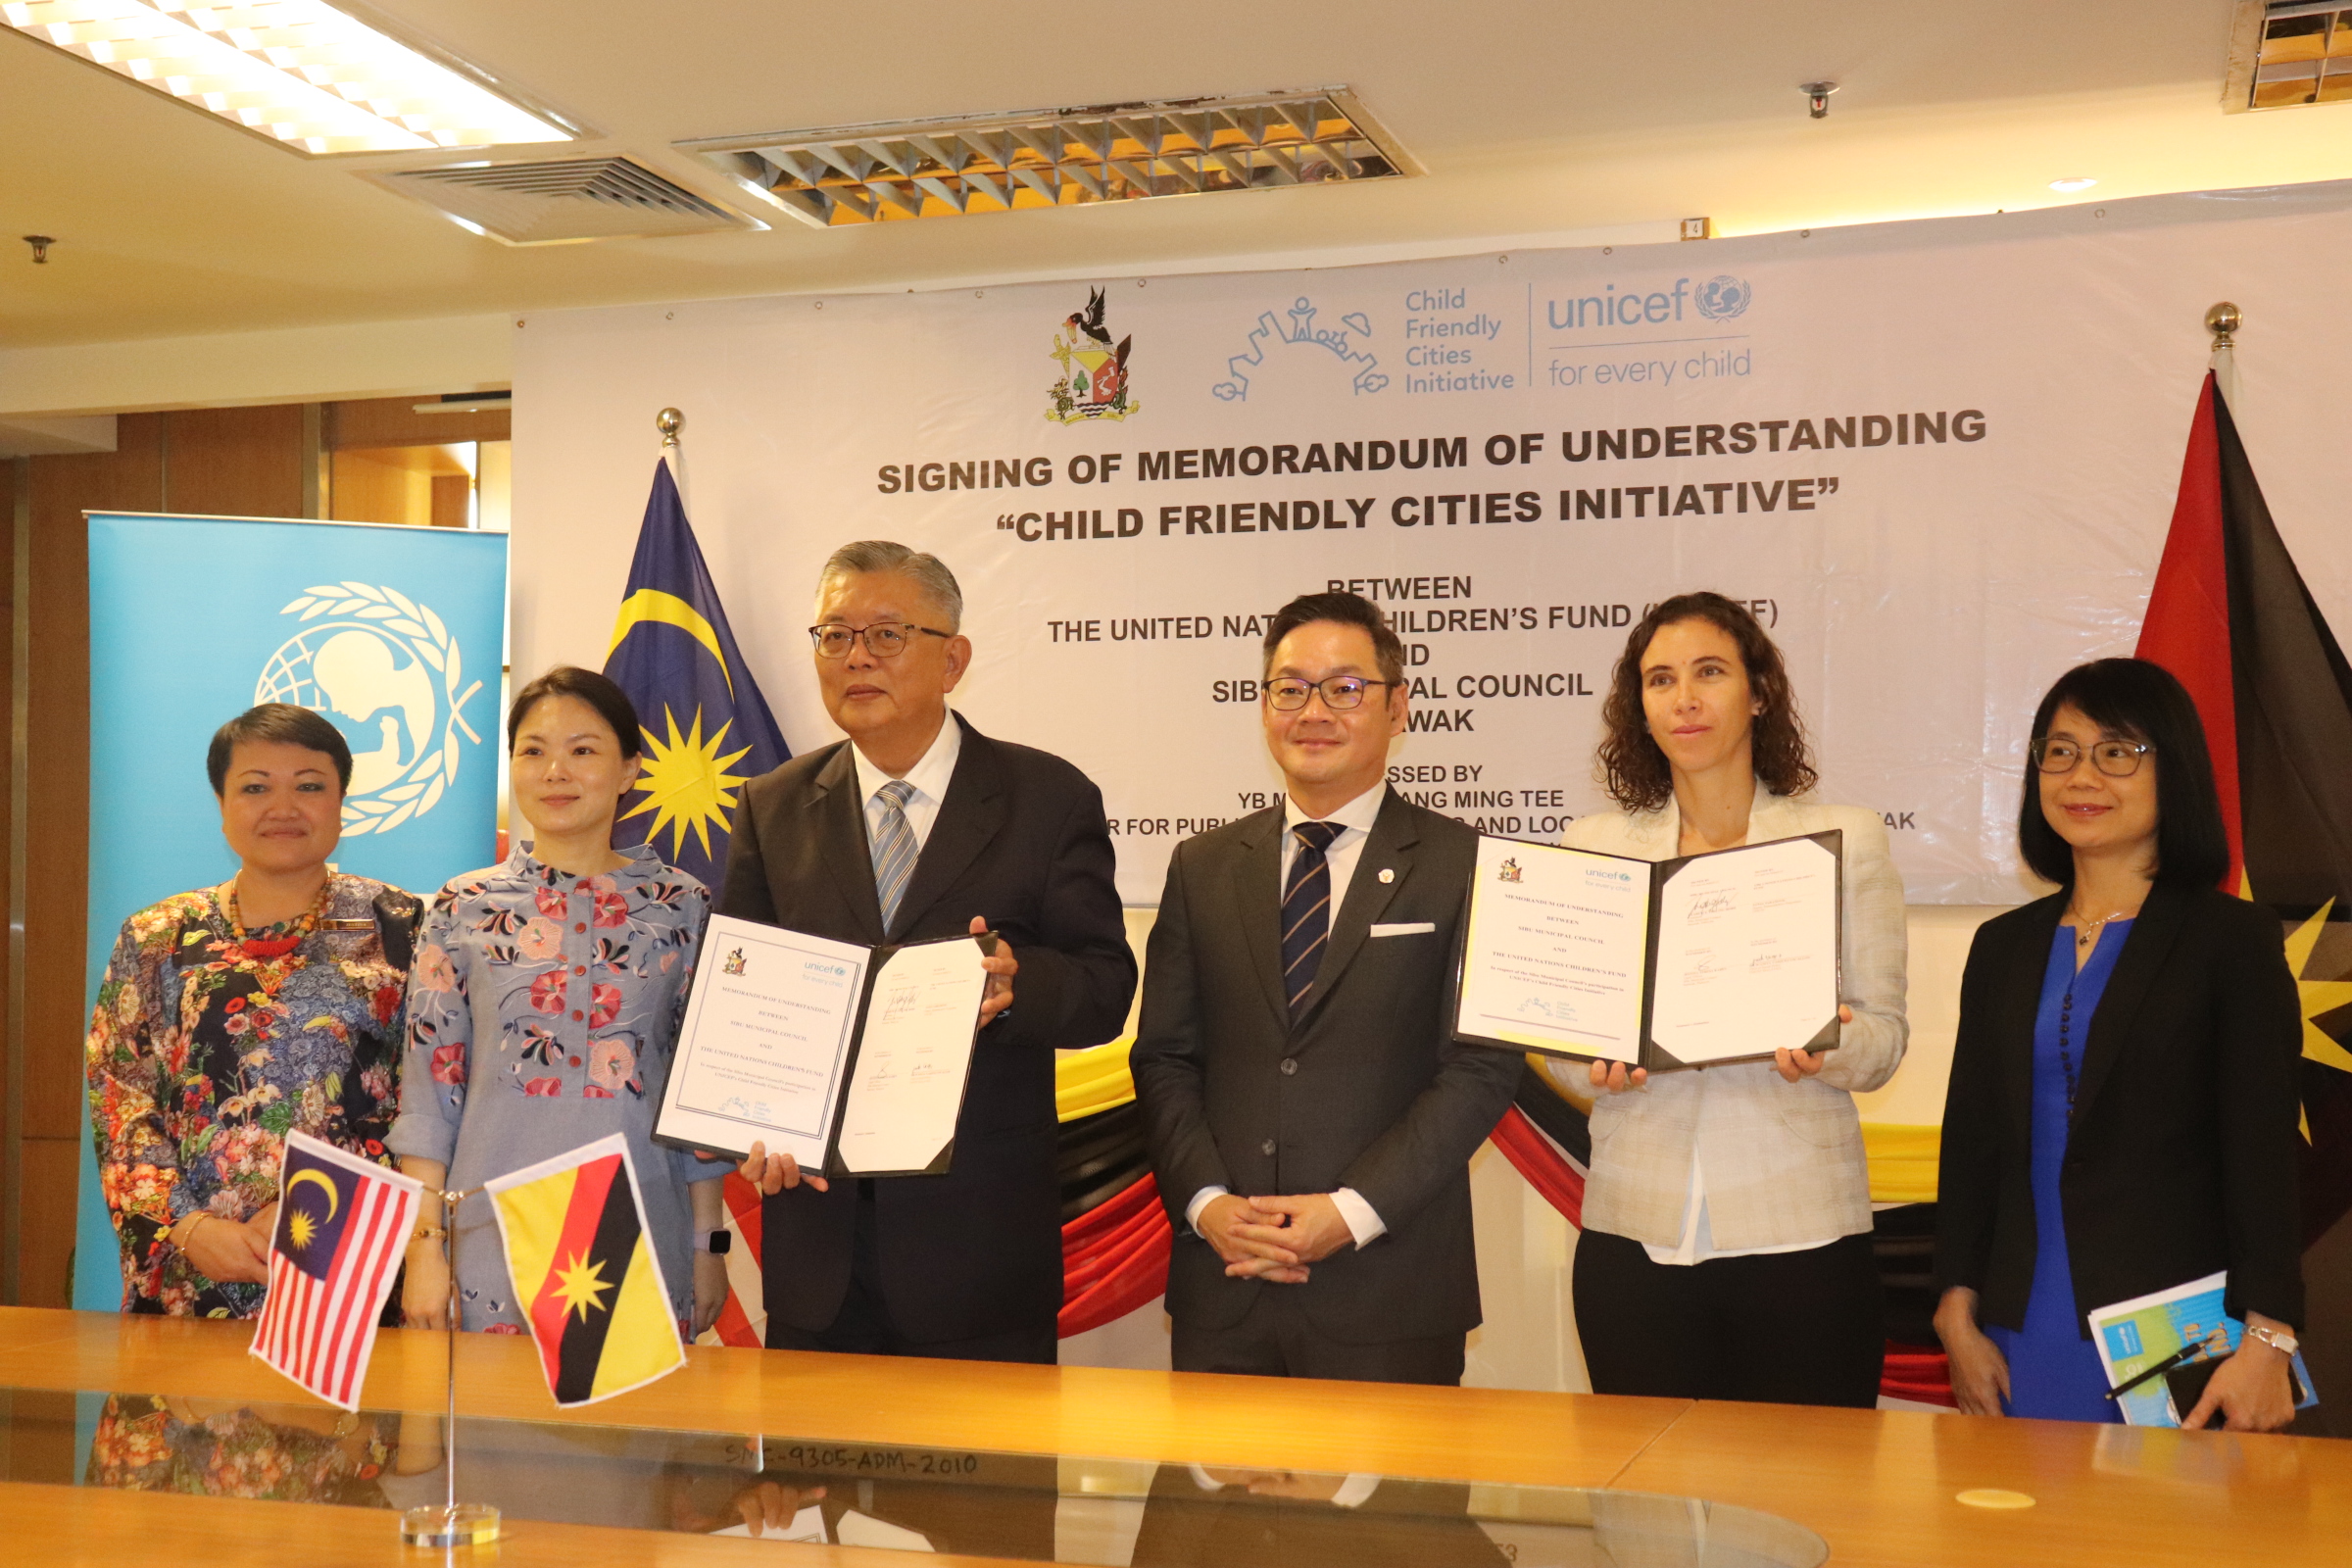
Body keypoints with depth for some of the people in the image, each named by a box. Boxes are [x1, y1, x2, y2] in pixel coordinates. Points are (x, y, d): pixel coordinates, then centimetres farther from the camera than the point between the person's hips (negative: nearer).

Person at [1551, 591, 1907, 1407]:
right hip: (1636, 1238, 2)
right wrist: (1597, 1064, -12)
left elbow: (1885, 1035, 3)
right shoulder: (1590, 844, 10)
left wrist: (1825, 1047, -19)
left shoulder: (1847, 838, 6)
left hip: (1801, 1236, -1)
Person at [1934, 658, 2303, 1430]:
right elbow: (1969, 1142, 11)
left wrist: (2266, 1340, -14)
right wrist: (1957, 1316, 4)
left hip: (2174, 1338, -4)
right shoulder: (2004, 947, 12)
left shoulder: (2231, 939, -1)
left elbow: (2263, 1154, -6)